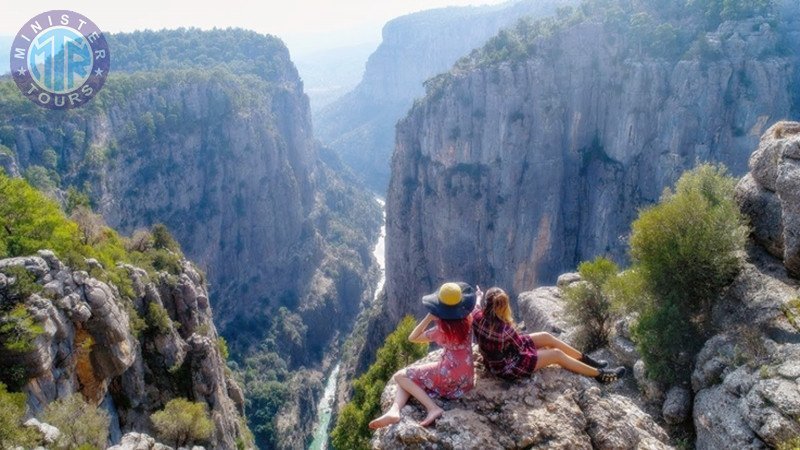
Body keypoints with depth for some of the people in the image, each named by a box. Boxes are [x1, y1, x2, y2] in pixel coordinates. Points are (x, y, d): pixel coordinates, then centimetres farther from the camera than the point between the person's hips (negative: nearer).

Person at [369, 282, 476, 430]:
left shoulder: (441, 330, -15)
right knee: (408, 377, 13)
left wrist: (429, 317, -7)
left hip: (449, 376, -8)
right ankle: (394, 411, -16)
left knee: (400, 376, 0)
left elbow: (413, 338, -2)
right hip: (467, 379, 8)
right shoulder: (468, 320, 0)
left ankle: (433, 408, -15)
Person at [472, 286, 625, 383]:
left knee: (547, 337, 10)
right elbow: (521, 347, -14)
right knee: (557, 354, 0)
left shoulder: (477, 317, -19)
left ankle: (586, 360, 26)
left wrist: (479, 296, 27)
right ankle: (600, 374, 17)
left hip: (494, 358, 7)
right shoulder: (504, 329, -35)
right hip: (507, 367, -7)